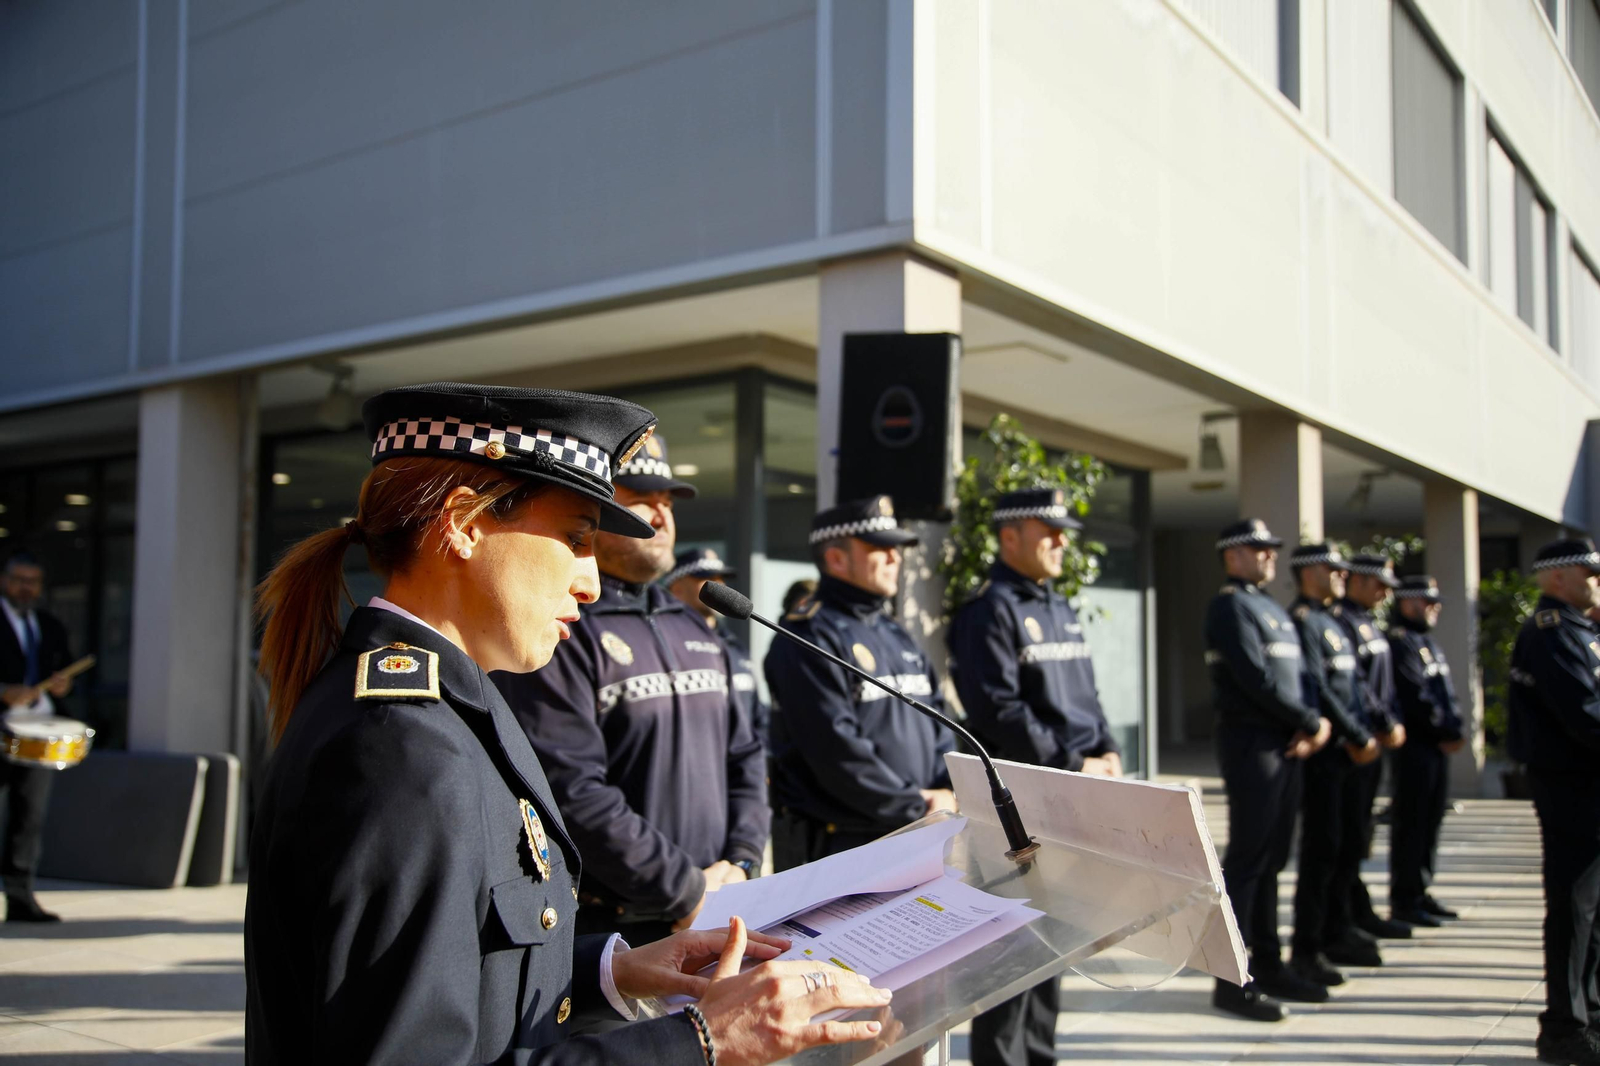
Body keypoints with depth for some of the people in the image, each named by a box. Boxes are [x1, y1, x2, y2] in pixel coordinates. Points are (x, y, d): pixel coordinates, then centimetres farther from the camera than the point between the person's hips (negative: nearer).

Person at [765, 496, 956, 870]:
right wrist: (916, 808, -16)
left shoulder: (896, 636, 17)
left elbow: (937, 724, 16)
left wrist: (946, 791, -3)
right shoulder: (808, 637, -11)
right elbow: (836, 748, -20)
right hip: (837, 849, -8)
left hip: (914, 842, 8)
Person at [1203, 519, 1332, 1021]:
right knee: (1246, 861, -6)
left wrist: (1307, 727, -3)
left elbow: (1292, 675, 16)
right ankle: (1232, 981, -1)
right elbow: (1257, 679, -19)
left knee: (1270, 861, 14)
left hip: (1285, 746, 9)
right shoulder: (1230, 605, -10)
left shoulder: (1271, 607, 19)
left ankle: (1268, 965, 23)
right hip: (1252, 746, -9)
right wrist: (1312, 723, -11)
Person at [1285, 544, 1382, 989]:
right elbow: (1317, 690, -19)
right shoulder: (1302, 621, -12)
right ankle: (1306, 949, 1)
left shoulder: (1330, 622, 19)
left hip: (1346, 754, 10)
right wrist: (1359, 739, -15)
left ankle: (1332, 934, 26)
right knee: (1322, 849, -6)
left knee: (1348, 845, 15)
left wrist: (1363, 737, 7)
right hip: (1322, 753, -10)